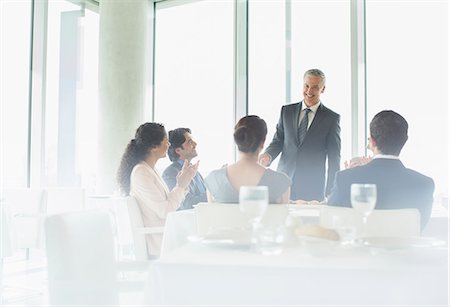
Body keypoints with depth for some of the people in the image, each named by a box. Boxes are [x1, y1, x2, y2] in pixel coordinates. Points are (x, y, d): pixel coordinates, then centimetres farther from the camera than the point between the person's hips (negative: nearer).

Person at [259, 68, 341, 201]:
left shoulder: (331, 118, 1)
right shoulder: (287, 111, 10)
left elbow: (334, 159, 2)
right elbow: (278, 141, 12)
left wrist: (330, 192, -3)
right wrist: (268, 155, -11)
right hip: (284, 183, 2)